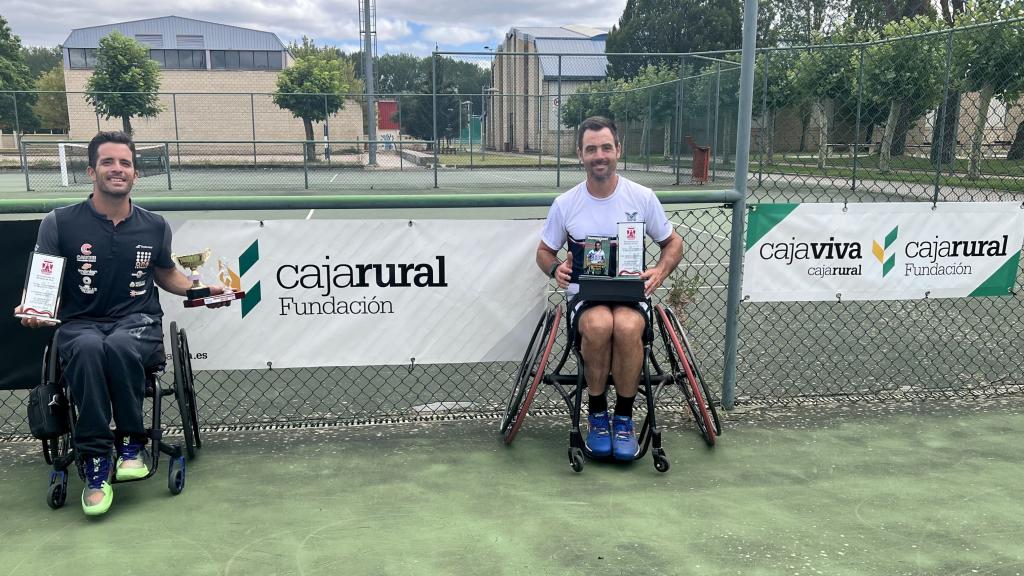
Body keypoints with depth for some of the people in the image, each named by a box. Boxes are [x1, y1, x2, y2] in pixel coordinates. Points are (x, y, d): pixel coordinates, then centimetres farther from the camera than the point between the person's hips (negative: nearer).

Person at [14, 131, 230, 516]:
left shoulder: (155, 227, 11)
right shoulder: (60, 223, 3)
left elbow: (167, 275, 26)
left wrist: (201, 290, 10)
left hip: (138, 323, 1)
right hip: (80, 324, -1)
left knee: (118, 347, -36)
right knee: (88, 349, -38)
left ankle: (132, 444, -16)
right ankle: (94, 463, -28)